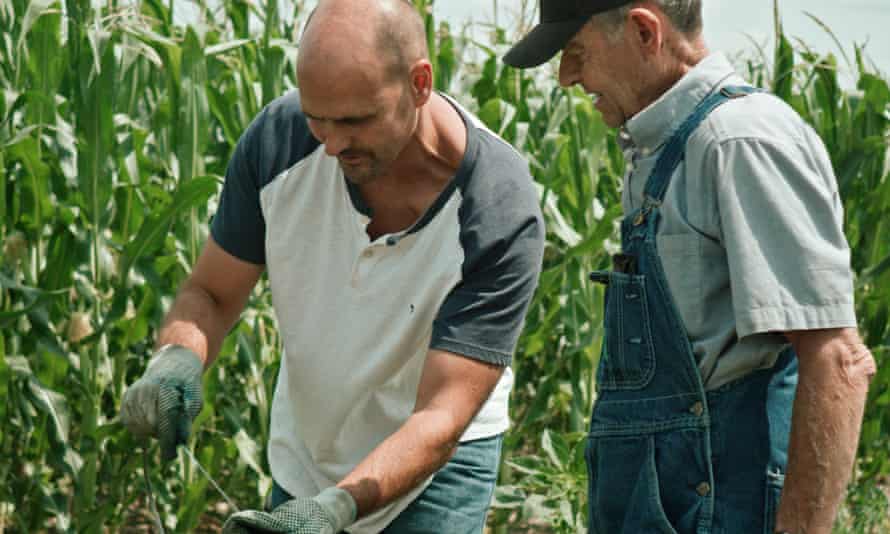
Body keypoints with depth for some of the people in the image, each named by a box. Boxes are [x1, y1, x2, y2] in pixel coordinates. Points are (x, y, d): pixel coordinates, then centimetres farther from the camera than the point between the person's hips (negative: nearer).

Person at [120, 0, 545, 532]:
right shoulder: (278, 138, -19)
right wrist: (176, 360, -29)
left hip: (438, 466, -4)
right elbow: (211, 294, -6)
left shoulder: (500, 215, -29)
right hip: (302, 455, 4)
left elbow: (439, 420, -30)